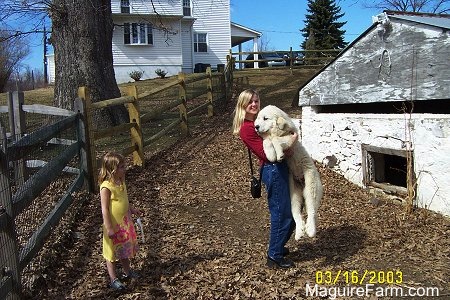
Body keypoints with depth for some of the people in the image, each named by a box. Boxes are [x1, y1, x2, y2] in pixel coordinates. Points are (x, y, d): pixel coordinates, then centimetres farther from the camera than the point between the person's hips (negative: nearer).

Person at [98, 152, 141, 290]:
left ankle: (127, 272, 41)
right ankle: (113, 279, 24)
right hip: (114, 225, -8)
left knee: (125, 248, 23)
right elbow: (105, 209, -23)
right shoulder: (106, 187, -25)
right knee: (112, 252, 9)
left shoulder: (121, 182, 0)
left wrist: (131, 209, 17)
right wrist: (109, 228, -22)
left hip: (125, 221, 8)